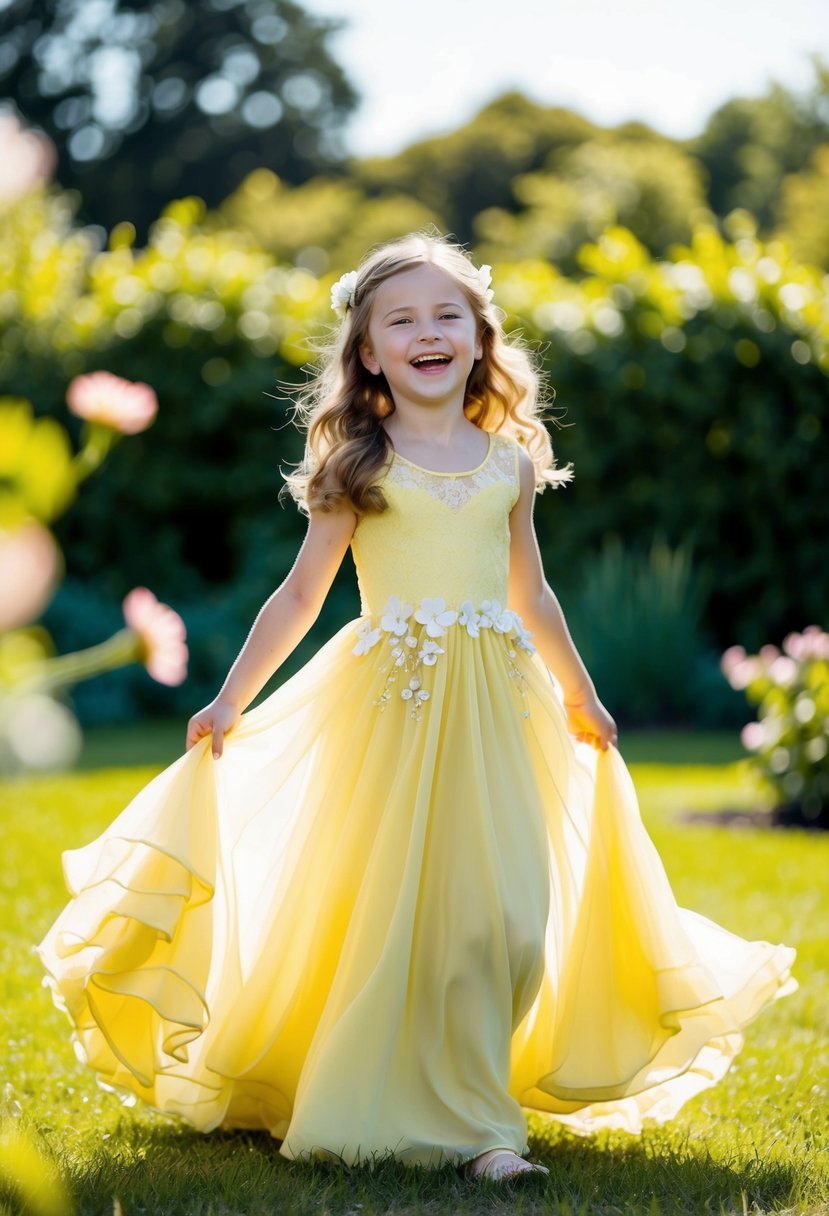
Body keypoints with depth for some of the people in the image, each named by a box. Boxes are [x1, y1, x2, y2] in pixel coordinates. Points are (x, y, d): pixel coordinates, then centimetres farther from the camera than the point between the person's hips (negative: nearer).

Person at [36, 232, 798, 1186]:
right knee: (385, 905, 0)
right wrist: (231, 702, 1)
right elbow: (302, 593, 5)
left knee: (505, 909, -6)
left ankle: (473, 1118, 3)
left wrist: (580, 698, 29)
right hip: (387, 702, -2)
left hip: (491, 706, 2)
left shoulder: (510, 462, 10)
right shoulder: (358, 463, 2)